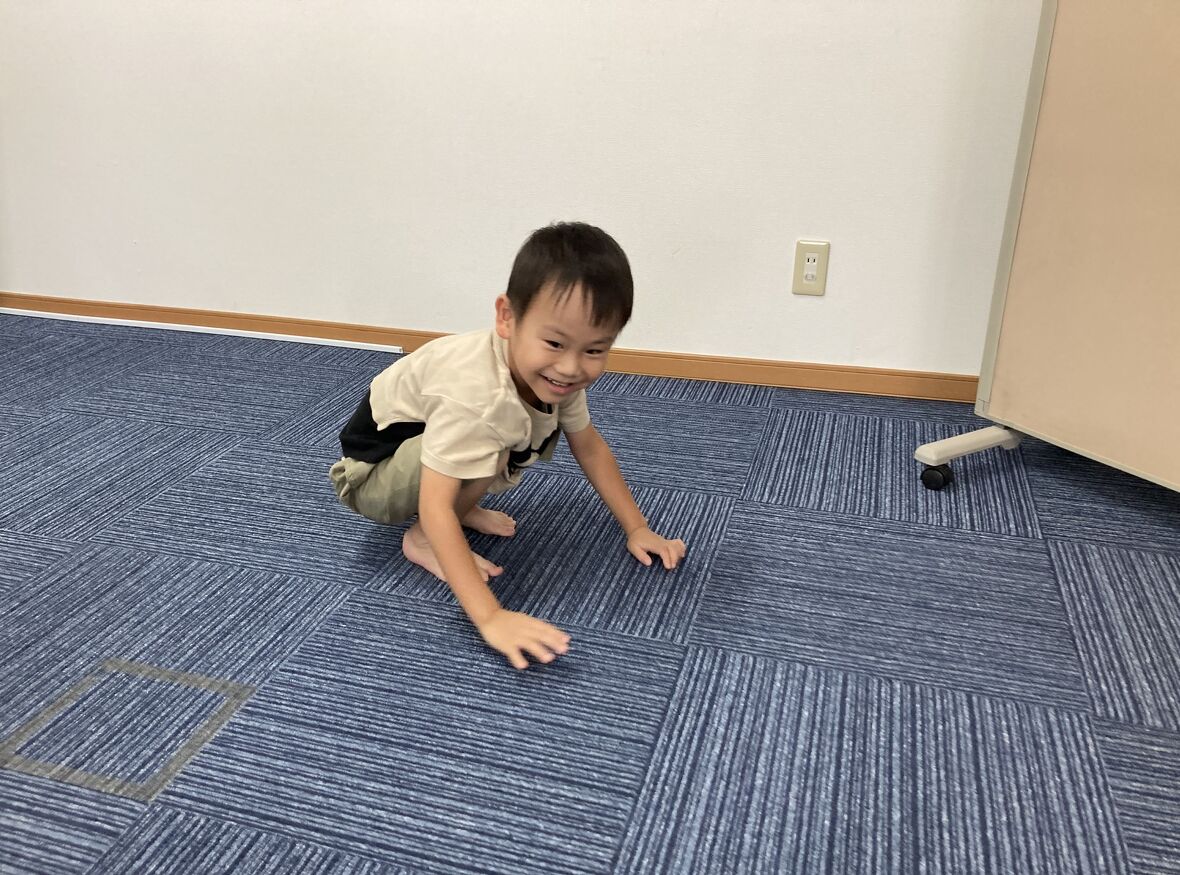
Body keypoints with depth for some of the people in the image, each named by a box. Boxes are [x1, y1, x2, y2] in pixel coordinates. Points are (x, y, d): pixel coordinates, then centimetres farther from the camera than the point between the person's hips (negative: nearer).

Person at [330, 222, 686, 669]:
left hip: (427, 436, 8)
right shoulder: (478, 396, -41)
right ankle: (421, 540, -7)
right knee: (488, 453, -33)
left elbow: (590, 447, 1)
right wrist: (490, 618, -48)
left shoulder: (554, 374, -15)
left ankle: (463, 507, 10)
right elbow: (434, 508, -42)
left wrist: (636, 529, -2)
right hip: (370, 473, -8)